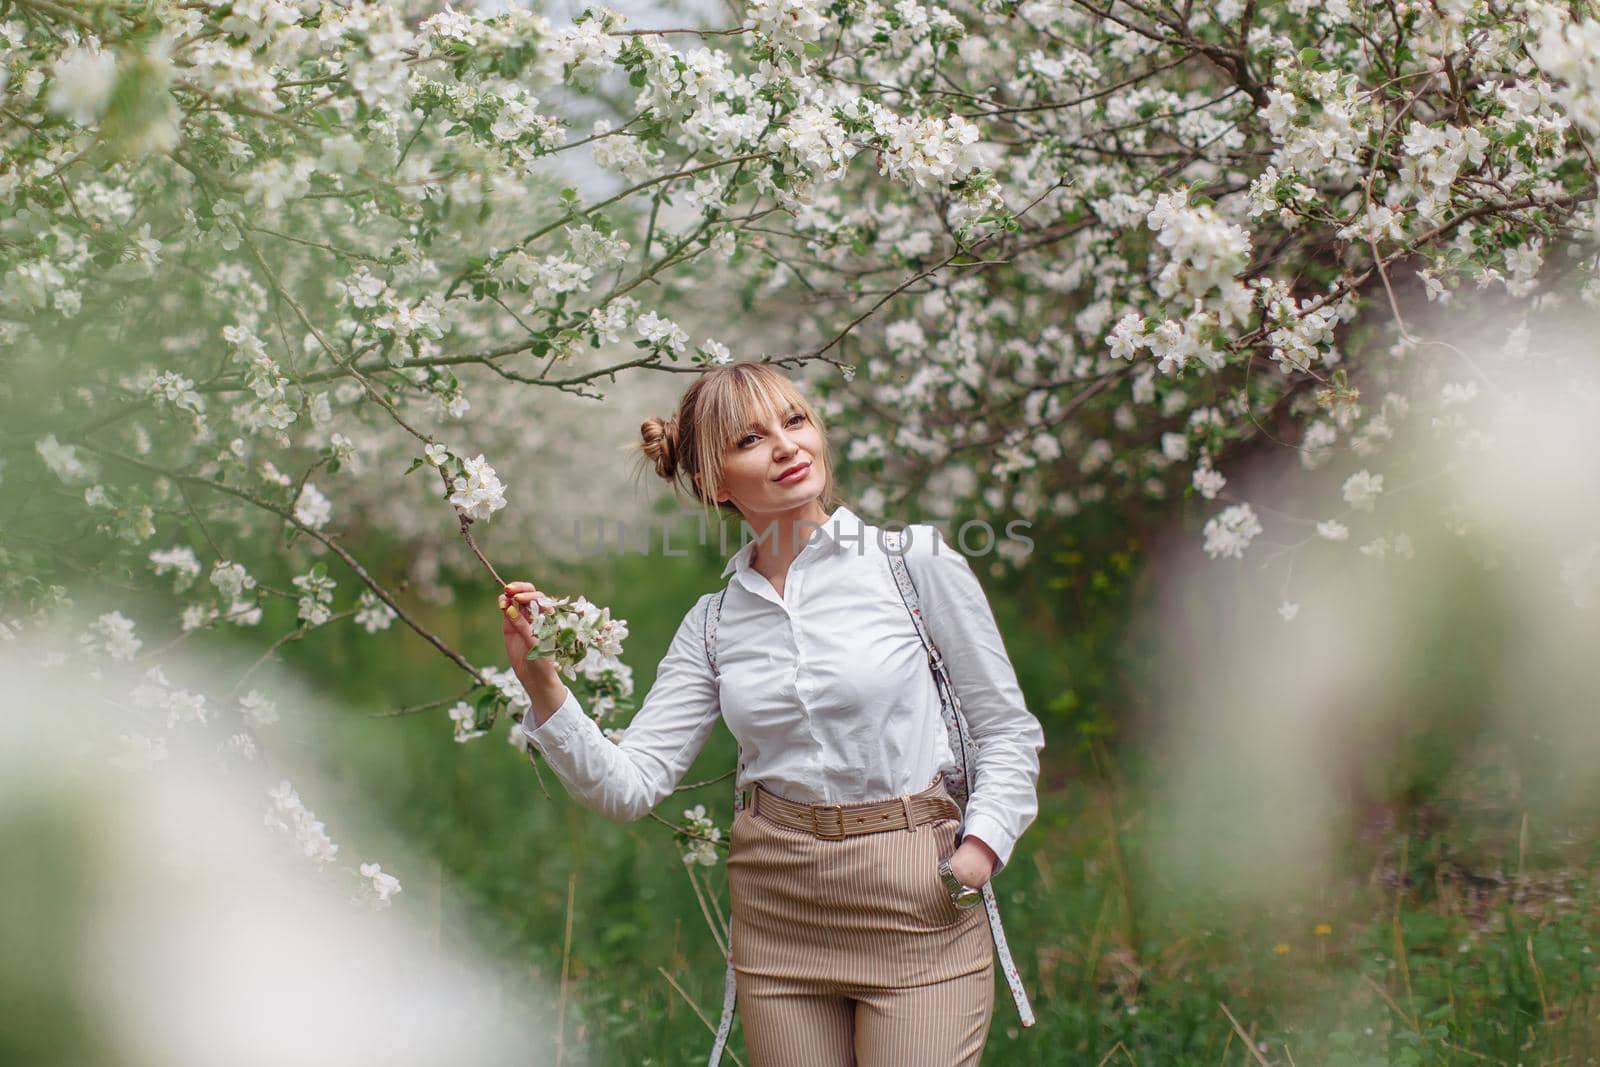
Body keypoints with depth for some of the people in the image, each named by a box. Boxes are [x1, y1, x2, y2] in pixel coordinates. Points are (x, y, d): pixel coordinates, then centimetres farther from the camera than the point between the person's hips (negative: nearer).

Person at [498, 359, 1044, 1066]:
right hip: (775, 910, 3)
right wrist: (540, 684, -13)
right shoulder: (714, 622, 6)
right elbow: (628, 785, 0)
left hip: (916, 905, -3)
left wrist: (980, 853, -12)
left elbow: (1007, 730, 2)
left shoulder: (915, 559, -4)